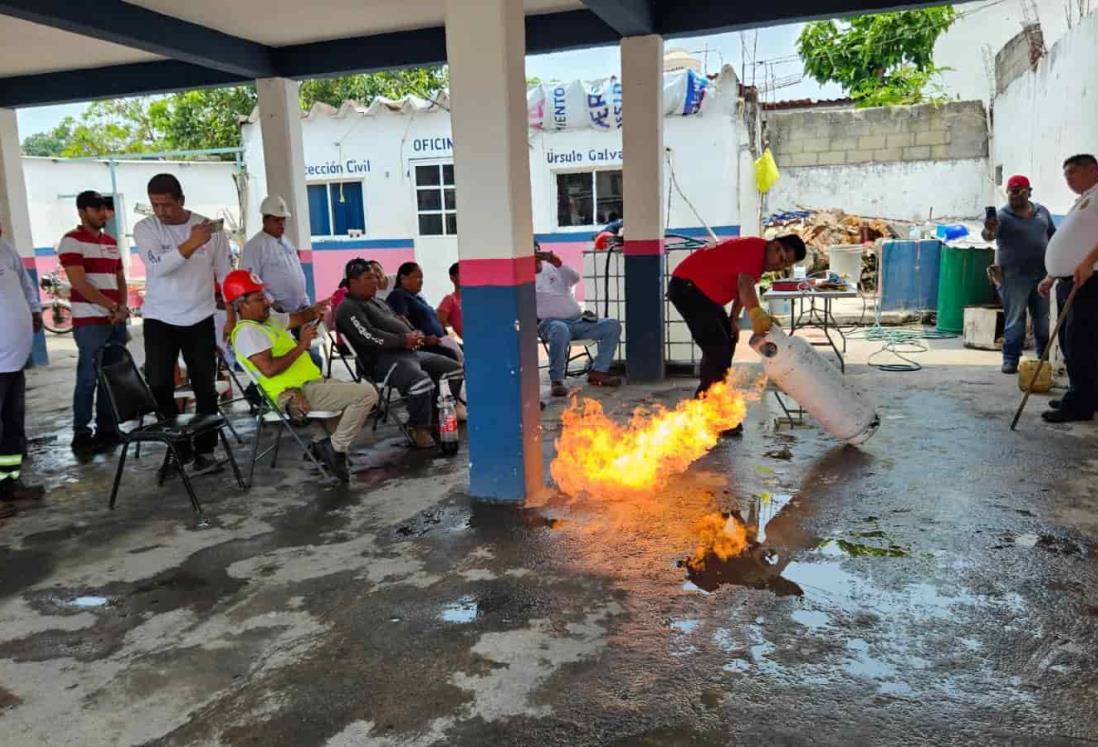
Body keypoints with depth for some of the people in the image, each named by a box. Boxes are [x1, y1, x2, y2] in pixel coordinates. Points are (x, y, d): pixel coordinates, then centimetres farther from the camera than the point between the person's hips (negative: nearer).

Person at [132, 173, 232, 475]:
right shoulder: (144, 228, -4)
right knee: (159, 386, -3)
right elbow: (158, 266, -21)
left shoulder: (209, 227, -3)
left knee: (205, 388, 4)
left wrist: (233, 315, -2)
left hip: (200, 319, 0)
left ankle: (205, 449, 15)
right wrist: (192, 243, -33)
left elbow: (225, 273, 3)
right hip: (159, 319, 0)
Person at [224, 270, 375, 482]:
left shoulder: (269, 319, 16)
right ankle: (335, 448, -5)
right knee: (366, 393, -18)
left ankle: (329, 446, 17)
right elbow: (269, 369, -26)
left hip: (312, 383, 11)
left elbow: (299, 318, 24)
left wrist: (315, 310, 2)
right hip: (297, 394, -11)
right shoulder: (247, 331, -14)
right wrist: (301, 346, -19)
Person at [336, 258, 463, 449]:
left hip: (408, 352, 10)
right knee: (422, 383, -36)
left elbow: (399, 321, 27)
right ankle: (419, 429, -13)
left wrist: (415, 335, 3)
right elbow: (369, 337, -17)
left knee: (454, 369, 7)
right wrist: (404, 340, -16)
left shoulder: (376, 302, 26)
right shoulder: (348, 308, -4)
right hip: (382, 359, -10)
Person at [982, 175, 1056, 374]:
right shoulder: (1002, 215, -8)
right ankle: (1010, 359, 2)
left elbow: (1053, 236, 19)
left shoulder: (1042, 211, 9)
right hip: (1014, 277, -5)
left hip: (1042, 274, 5)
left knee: (1043, 319, 13)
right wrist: (989, 231, -50)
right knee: (1015, 320, -4)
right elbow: (989, 235, -27)